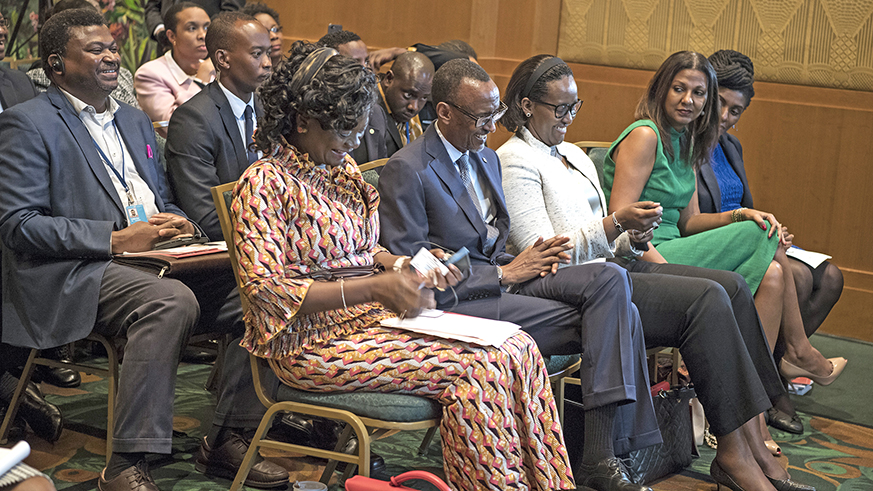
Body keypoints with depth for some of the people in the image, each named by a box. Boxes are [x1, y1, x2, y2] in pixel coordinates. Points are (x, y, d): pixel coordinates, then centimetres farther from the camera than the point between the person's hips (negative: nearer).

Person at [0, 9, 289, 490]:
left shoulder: (134, 120, 23)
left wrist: (176, 224, 2)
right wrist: (116, 239, -18)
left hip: (153, 264, 7)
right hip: (74, 276, -7)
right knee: (171, 301, -36)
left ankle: (229, 436, -5)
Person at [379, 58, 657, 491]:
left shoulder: (487, 158, 18)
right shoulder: (406, 170, -10)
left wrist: (529, 259, 1)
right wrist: (504, 273, -13)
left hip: (502, 274, 8)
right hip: (455, 301, -8)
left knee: (610, 279, -18)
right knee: (614, 318, -18)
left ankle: (601, 455, -23)